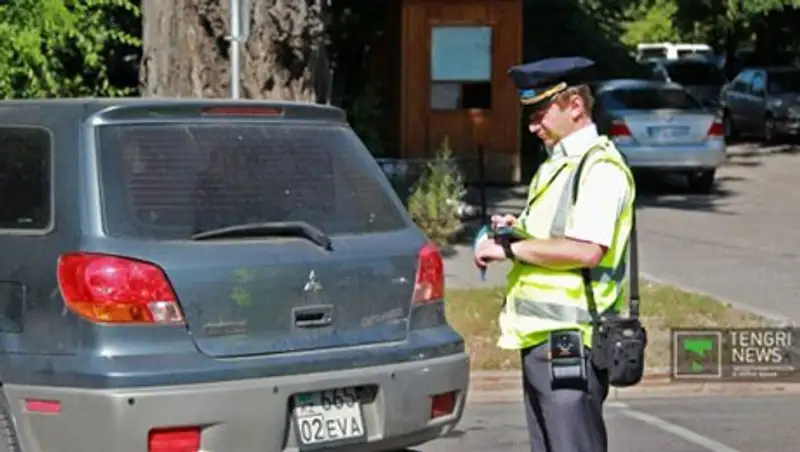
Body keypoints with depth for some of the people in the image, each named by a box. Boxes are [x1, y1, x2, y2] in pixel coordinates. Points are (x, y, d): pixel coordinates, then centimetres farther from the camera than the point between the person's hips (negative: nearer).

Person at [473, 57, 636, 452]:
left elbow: (587, 249, -24)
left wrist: (510, 248, -17)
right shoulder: (557, 165, 19)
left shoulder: (601, 167, -12)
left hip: (569, 341, -10)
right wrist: (518, 229, 7)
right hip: (540, 336, 10)